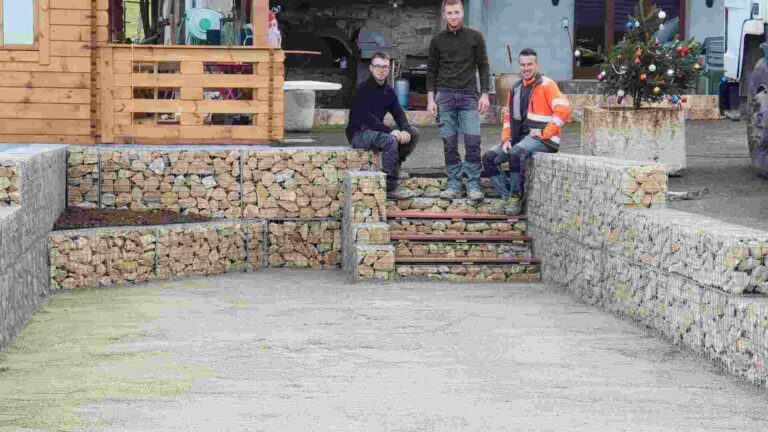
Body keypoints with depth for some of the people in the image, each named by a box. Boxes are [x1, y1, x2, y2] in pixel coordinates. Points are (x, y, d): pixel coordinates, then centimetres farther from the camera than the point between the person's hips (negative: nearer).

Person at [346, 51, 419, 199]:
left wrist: (405, 130, -18)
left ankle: (394, 167, 2)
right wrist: (390, 131, -31)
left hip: (376, 130, 8)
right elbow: (366, 117, -24)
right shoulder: (363, 89, -12)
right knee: (390, 140, -35)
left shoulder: (388, 91, 12)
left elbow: (399, 113, 4)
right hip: (358, 133, -8)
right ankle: (392, 186, -32)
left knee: (413, 133, -2)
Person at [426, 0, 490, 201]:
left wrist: (485, 94, -3)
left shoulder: (475, 37, 6)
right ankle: (454, 185, 5)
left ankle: (473, 185, -4)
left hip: (468, 96, -1)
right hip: (445, 96, 1)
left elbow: (483, 67, 6)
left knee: (473, 141, -9)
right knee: (450, 143, 0)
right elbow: (431, 70, 11)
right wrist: (430, 99, 3)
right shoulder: (437, 40, 9)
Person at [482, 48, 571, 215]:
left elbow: (563, 110, -17)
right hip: (520, 137, 8)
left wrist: (544, 133, -17)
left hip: (543, 139, -8)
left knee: (517, 153, -35)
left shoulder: (546, 85, -6)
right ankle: (507, 196, -7)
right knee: (489, 157, -8)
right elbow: (508, 118, 21)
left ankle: (516, 197, -20)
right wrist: (506, 139, 4)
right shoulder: (516, 89, 17)